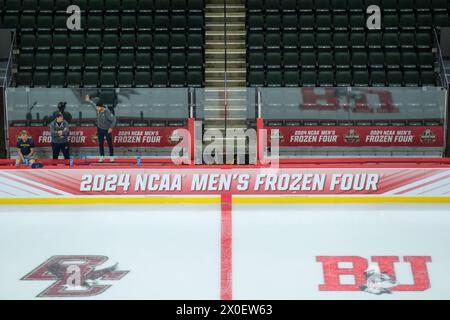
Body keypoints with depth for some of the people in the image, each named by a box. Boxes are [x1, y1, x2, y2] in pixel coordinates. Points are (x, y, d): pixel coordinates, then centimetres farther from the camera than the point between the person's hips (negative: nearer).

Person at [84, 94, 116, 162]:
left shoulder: (107, 112, -27)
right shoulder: (97, 110, -10)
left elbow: (114, 119, -23)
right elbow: (94, 105, 14)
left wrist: (111, 127, -26)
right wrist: (89, 101, 24)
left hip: (107, 130, -5)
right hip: (100, 129, 5)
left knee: (110, 143, 6)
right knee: (100, 144, 10)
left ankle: (111, 157, 18)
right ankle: (102, 157, 20)